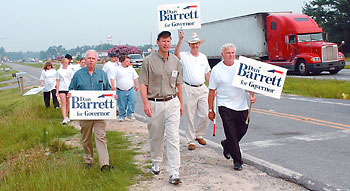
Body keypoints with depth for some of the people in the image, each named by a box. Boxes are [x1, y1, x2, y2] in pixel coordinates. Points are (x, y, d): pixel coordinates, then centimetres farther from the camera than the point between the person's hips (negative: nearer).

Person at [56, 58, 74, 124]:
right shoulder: (59, 71, 4)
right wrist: (57, 91, 2)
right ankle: (64, 119, -14)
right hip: (62, 89, -2)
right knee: (63, 103, -10)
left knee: (68, 104, 8)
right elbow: (57, 82, 6)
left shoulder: (70, 71, 9)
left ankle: (66, 116, 24)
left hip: (69, 89, 2)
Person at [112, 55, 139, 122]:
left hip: (131, 89, 2)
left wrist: (136, 85, 16)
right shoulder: (117, 69, 2)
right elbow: (112, 78, 0)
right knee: (122, 105, 3)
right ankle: (122, 116, 16)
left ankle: (130, 114, 6)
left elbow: (135, 78, 19)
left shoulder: (131, 69, 12)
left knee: (132, 101, -9)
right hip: (121, 91, -2)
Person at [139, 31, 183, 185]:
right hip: (155, 103, -2)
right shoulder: (149, 61, -3)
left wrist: (180, 103, 17)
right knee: (156, 136, 10)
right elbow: (143, 84, -5)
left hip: (172, 103, 2)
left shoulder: (175, 61, 9)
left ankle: (174, 173, -7)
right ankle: (156, 163, 34)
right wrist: (146, 103, -15)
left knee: (173, 138, -6)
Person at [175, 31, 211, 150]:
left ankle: (199, 135, 26)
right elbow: (176, 54, -26)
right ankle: (190, 141, 13)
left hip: (202, 89, 4)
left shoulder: (203, 57, 13)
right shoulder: (184, 56, -2)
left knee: (205, 115, 3)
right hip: (189, 90, -4)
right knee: (189, 117, 2)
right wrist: (180, 39, -35)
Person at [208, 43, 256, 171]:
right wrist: (210, 110, 0)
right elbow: (212, 91, 0)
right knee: (231, 134, -4)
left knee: (242, 130, 10)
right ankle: (237, 161, 8)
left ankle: (226, 144, 39)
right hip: (225, 106, -4)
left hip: (242, 105, 4)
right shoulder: (216, 70, -3)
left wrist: (252, 95, -7)